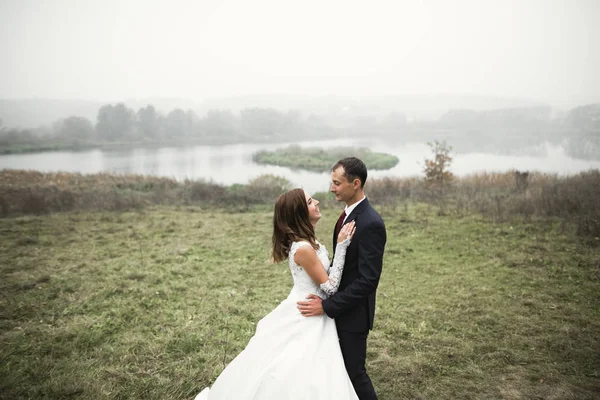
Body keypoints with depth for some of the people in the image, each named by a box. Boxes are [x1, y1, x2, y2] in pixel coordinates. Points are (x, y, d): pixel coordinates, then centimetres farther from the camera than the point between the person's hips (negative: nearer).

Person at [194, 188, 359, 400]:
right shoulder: (303, 248, -27)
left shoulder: (306, 240, 3)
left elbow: (324, 277, 13)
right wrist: (341, 246, -22)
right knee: (299, 381, 3)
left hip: (303, 314, 9)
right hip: (306, 320, -9)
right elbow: (330, 287, -21)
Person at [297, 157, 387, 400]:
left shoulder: (371, 223, -24)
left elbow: (368, 280, -26)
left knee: (354, 371, 4)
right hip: (340, 306, 9)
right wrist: (327, 300, 5)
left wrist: (327, 306, -23)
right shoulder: (348, 215, 5)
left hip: (353, 312, -9)